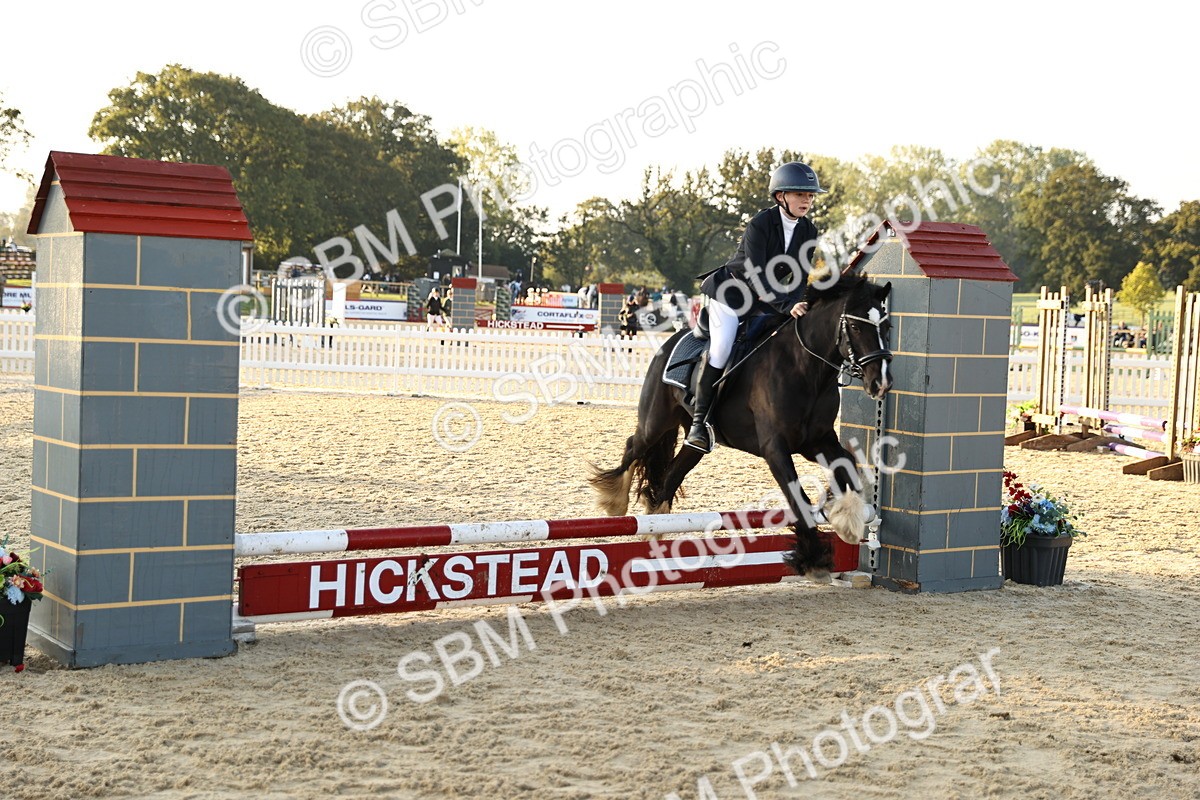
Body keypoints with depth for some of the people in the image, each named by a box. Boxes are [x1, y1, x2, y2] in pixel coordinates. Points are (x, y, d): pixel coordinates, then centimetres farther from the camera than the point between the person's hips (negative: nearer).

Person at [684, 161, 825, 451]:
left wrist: (796, 303, -21)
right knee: (721, 348, -23)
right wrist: (785, 305, -39)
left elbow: (800, 276, -1)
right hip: (731, 291, -7)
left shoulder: (808, 232, -3)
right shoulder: (761, 224, -22)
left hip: (766, 298, 7)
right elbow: (754, 276, -29)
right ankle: (699, 421, -17)